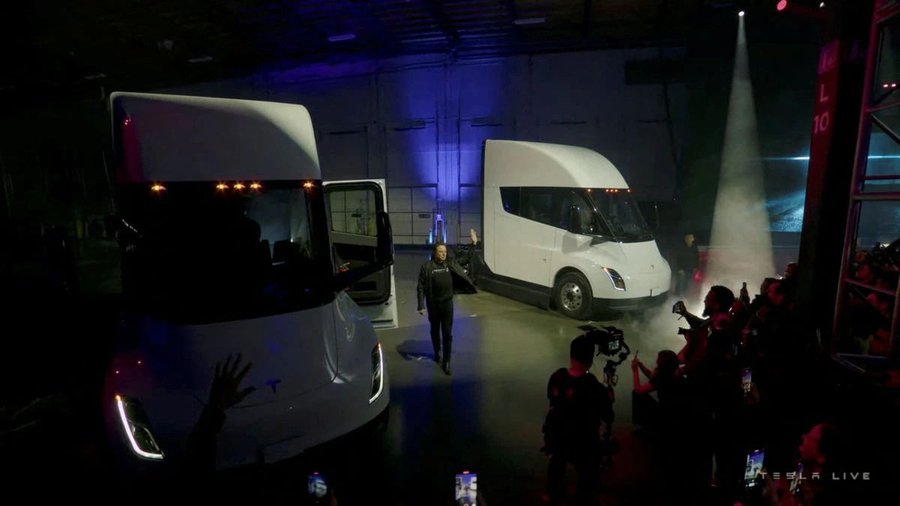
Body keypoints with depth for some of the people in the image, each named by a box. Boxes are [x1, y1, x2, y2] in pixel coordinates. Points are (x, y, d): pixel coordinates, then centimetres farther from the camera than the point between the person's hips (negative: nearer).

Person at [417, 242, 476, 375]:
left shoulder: (451, 264, -1)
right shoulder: (427, 266, -10)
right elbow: (421, 287, -9)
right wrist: (421, 305, -13)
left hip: (447, 303, 1)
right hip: (433, 304, -1)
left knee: (447, 333, -1)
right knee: (435, 331, 18)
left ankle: (446, 361, 7)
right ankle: (437, 353, 42)